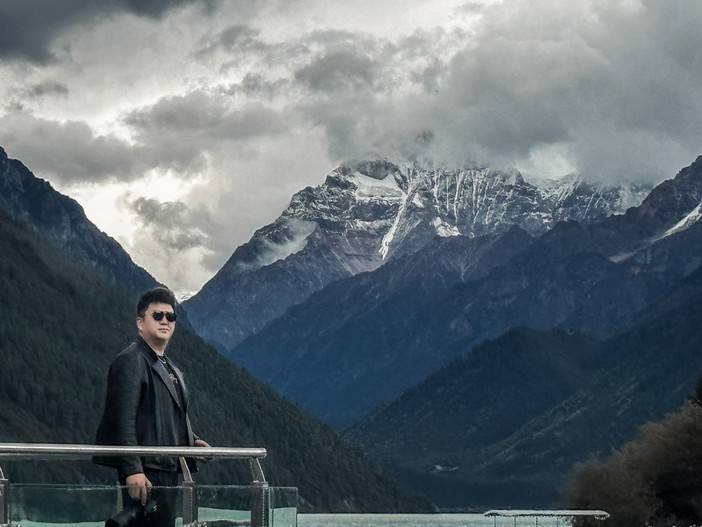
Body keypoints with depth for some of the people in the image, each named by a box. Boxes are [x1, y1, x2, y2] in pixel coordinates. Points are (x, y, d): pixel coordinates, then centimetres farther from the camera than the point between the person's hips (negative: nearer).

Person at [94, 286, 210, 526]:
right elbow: (123, 420, -17)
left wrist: (191, 441, 11)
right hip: (145, 473, -9)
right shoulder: (131, 361, -8)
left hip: (168, 469, 9)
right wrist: (132, 470, -24)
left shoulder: (171, 369, 21)